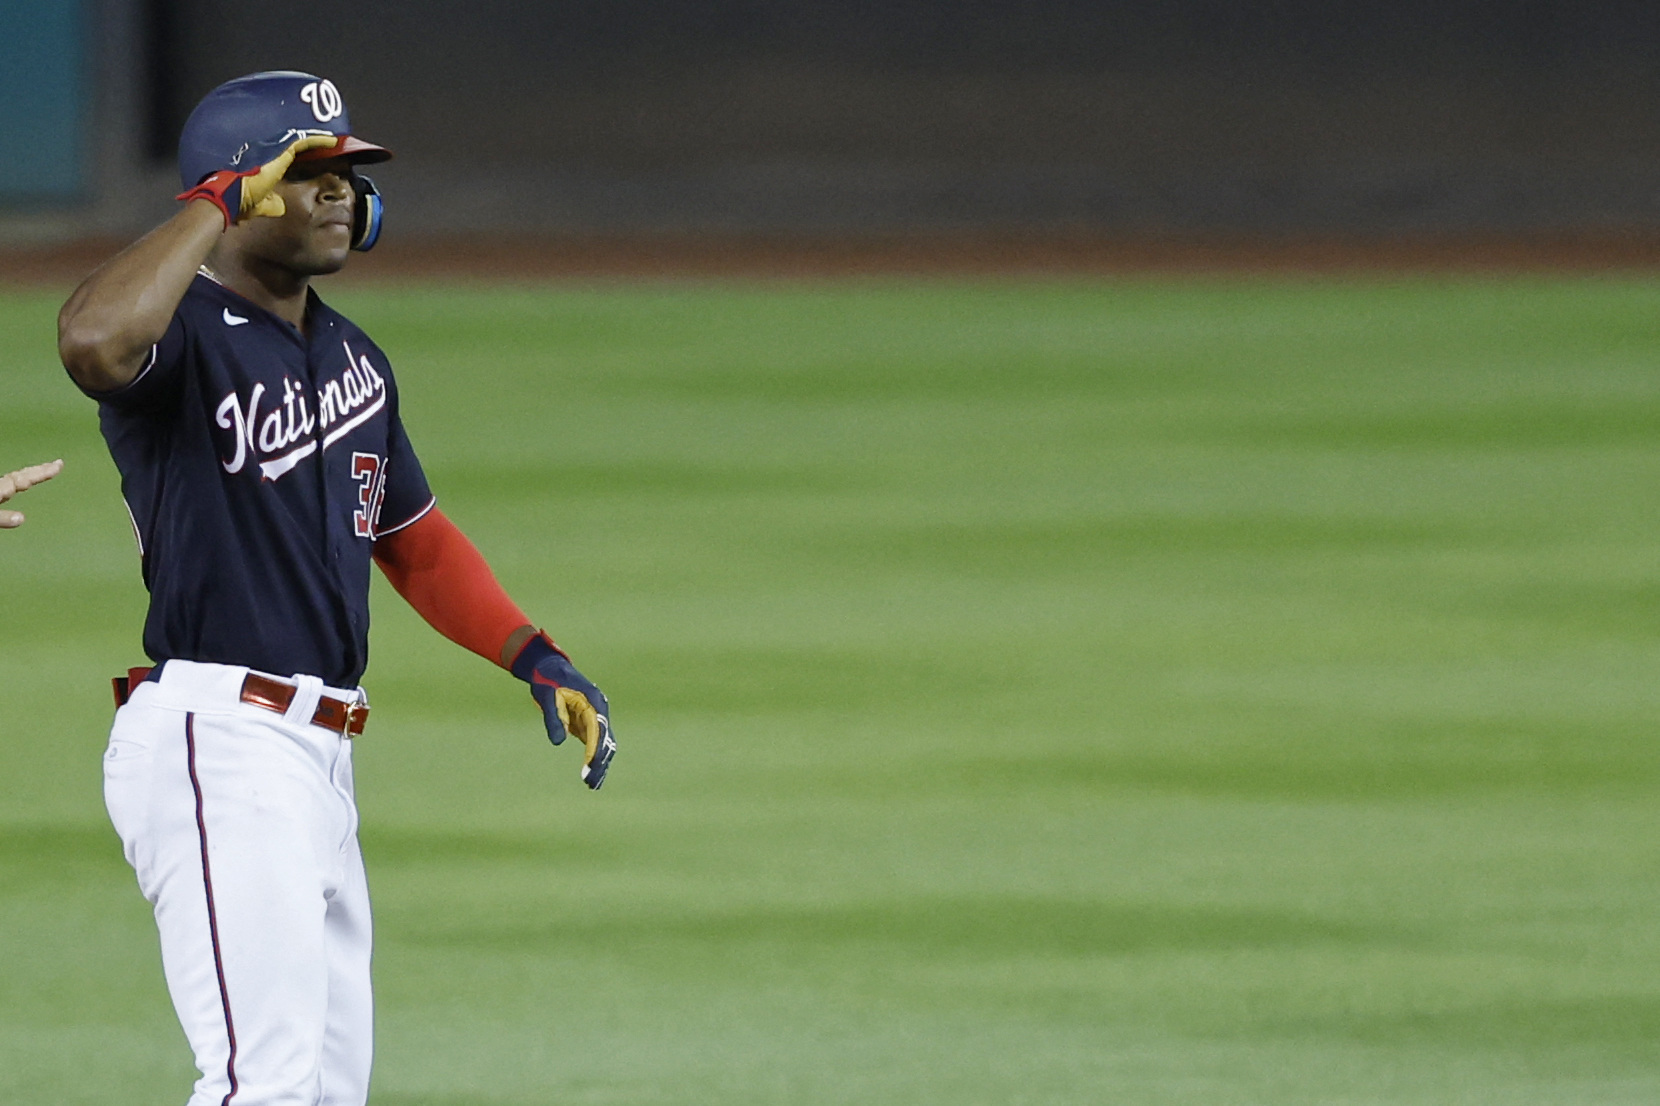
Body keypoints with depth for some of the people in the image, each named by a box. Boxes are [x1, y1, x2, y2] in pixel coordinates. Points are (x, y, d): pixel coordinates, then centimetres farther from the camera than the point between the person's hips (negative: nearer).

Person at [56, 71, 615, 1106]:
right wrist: (218, 202, -25)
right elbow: (92, 340, -35)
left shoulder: (354, 359, 17)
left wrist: (538, 659, 18)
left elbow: (413, 535, 28)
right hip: (215, 742, -9)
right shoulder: (184, 337, -10)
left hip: (320, 752, 9)